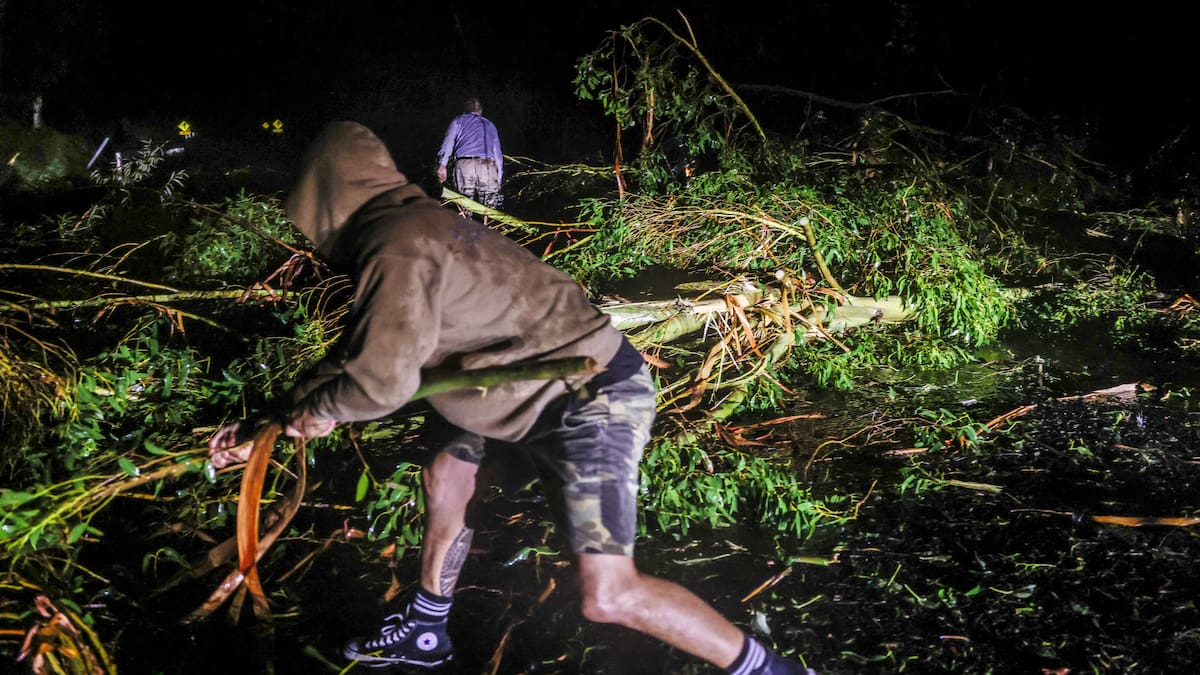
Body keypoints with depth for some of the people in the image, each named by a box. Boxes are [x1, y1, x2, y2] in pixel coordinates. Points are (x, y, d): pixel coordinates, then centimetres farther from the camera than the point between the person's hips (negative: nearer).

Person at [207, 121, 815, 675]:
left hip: (594, 399, -10)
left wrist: (319, 408, 0)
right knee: (445, 474, 20)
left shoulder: (396, 246, -19)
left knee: (607, 595, -16)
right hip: (545, 386, 10)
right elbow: (360, 350, 19)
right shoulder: (417, 225, 13)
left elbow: (382, 380, -24)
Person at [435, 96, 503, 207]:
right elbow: (498, 154, 25)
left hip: (465, 165, -2)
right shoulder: (490, 125, 32)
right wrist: (499, 181, 25)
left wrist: (442, 165, -6)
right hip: (488, 166, 2)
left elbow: (449, 141, 5)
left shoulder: (458, 121, 23)